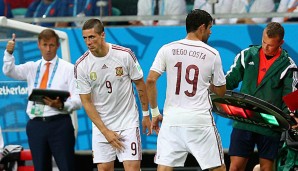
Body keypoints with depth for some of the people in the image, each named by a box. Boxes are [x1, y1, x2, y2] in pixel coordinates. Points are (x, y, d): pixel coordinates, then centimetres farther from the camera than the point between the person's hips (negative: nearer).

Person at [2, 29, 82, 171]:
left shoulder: (69, 69, 4)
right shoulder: (32, 67, 16)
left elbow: (77, 100, -3)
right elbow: (9, 71, 1)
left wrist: (61, 105, -22)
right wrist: (9, 53, -17)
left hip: (59, 124, -4)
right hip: (36, 125, 4)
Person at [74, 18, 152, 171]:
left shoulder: (125, 55, -10)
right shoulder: (81, 65, -9)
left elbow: (140, 84, 4)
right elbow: (86, 102, -5)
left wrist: (146, 115, 8)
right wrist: (106, 132, -9)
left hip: (128, 122, -1)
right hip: (101, 124, 1)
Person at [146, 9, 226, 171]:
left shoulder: (167, 49, 3)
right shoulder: (212, 54, 1)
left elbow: (150, 80, -4)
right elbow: (221, 91, 9)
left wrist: (155, 113, 5)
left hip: (172, 118, 1)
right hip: (200, 120, -1)